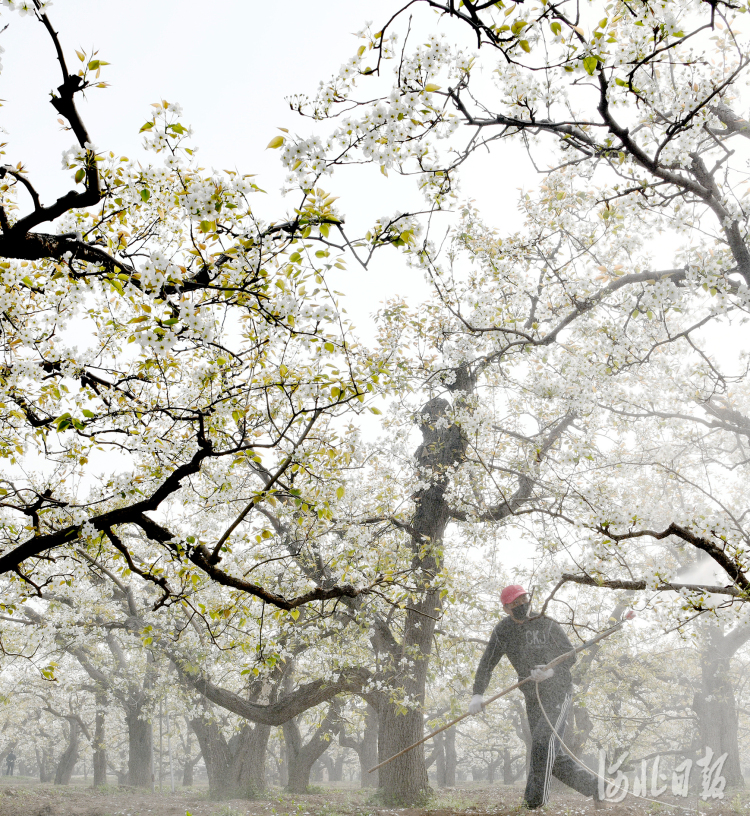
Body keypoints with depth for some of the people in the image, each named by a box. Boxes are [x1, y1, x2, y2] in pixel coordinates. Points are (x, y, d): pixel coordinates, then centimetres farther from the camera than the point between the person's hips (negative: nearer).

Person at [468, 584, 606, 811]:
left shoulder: (547, 624, -12)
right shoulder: (503, 631, 0)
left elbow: (570, 656, -8)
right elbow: (487, 664, 2)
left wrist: (551, 671, -28)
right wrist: (477, 695, -10)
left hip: (558, 694, -5)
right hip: (534, 700, 5)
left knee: (543, 741, -24)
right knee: (553, 758, 5)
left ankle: (535, 801, -19)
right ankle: (594, 786, 22)